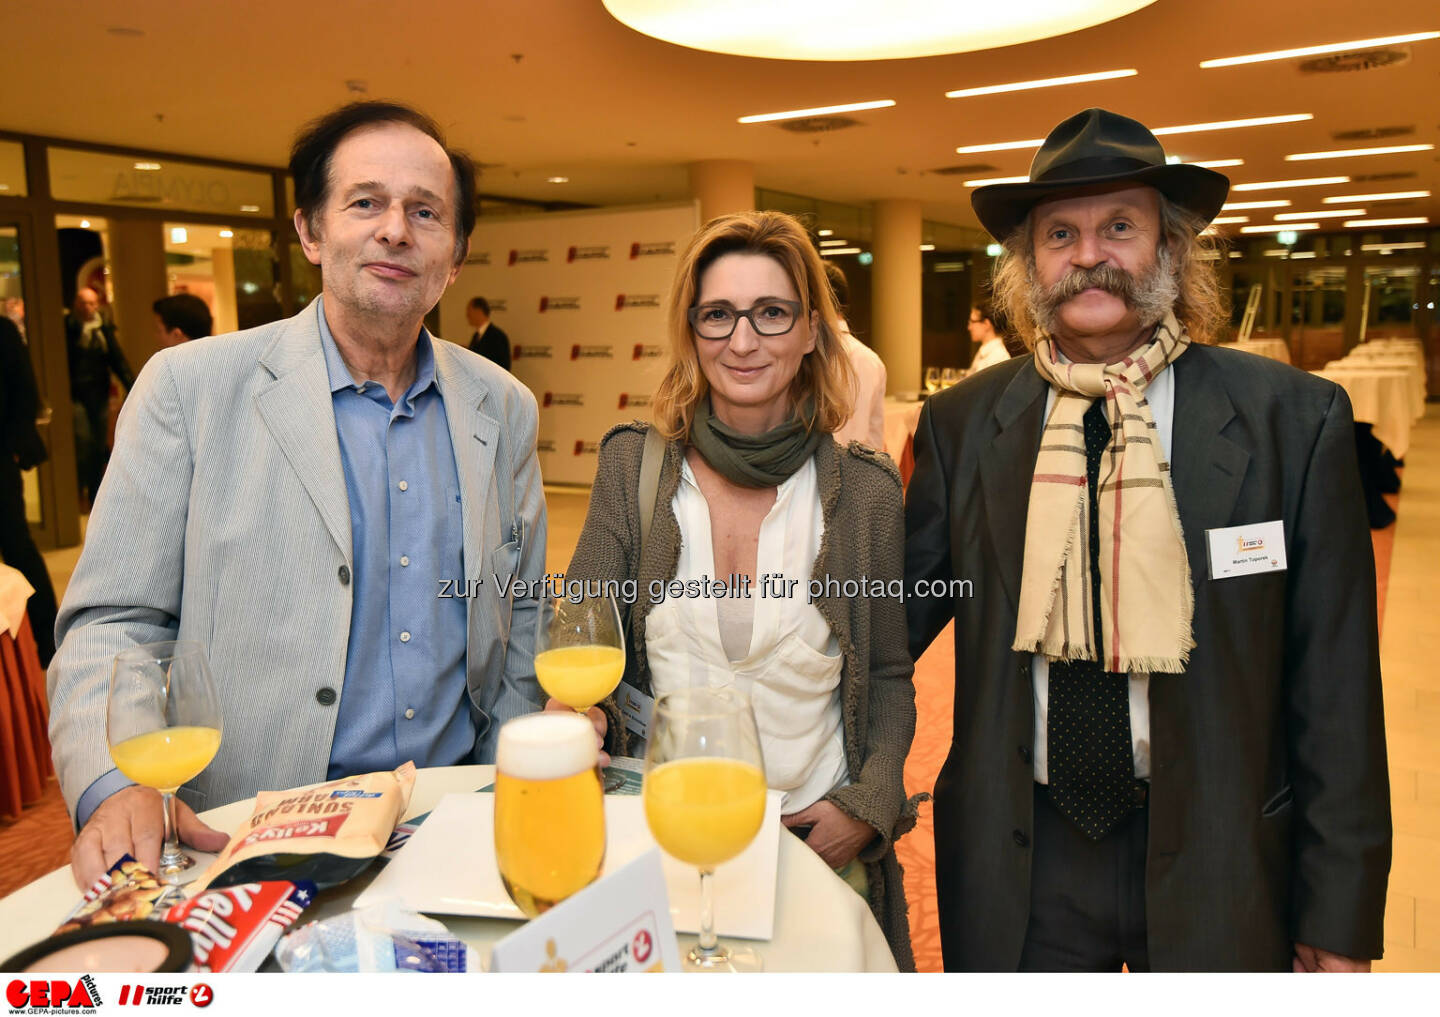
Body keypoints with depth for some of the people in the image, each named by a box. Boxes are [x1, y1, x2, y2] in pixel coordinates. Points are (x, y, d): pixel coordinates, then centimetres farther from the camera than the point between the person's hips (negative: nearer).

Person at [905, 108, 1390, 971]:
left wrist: (1340, 918, -2)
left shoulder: (1295, 418, -7)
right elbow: (898, 613, 2)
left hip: (1215, 868, 0)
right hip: (1018, 867, 1)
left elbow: (1334, 688, -5)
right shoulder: (960, 424, -3)